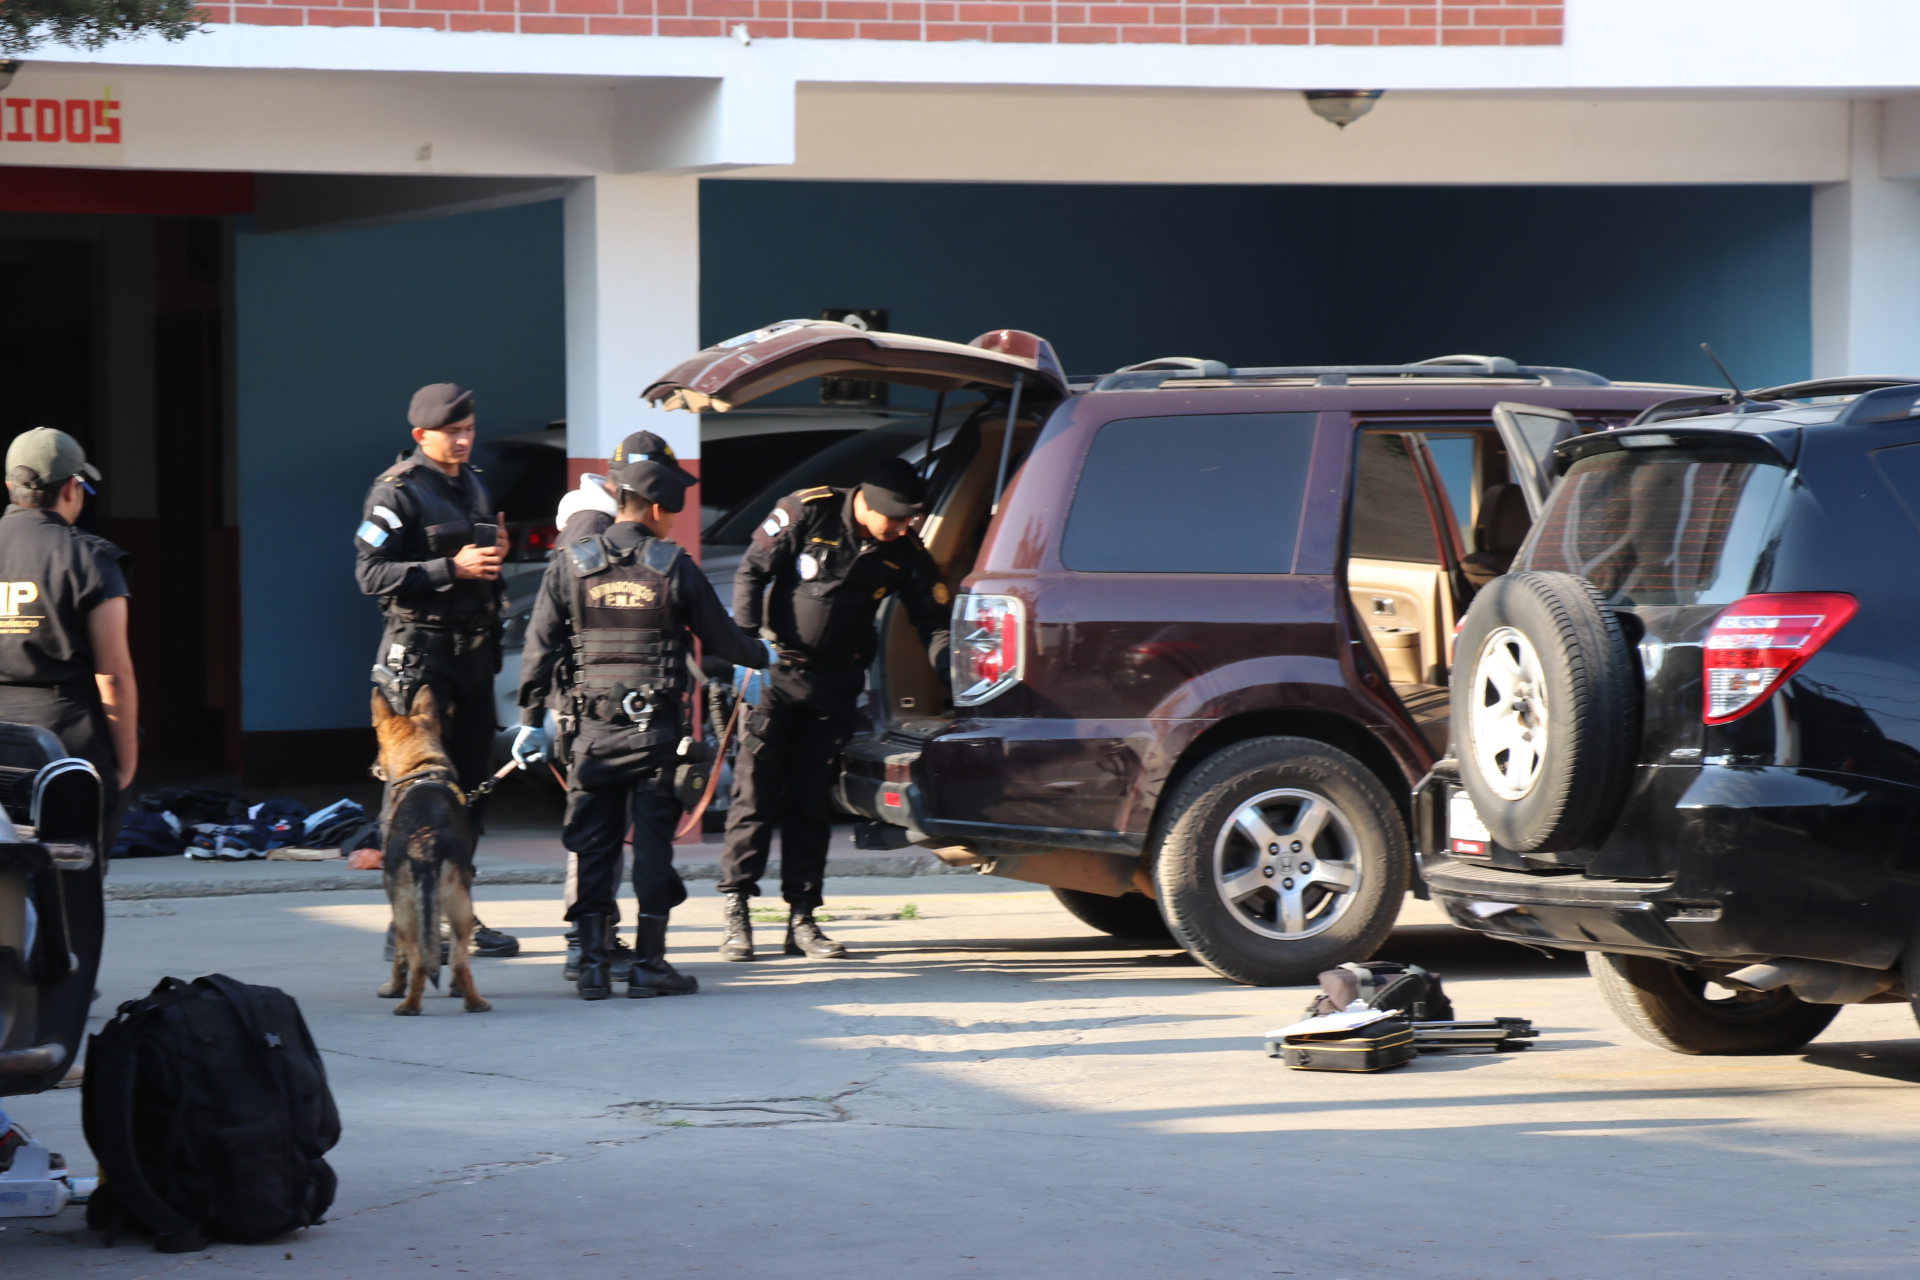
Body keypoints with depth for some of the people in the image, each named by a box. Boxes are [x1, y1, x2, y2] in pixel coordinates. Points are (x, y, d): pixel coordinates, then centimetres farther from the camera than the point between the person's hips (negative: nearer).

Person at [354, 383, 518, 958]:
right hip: (421, 649, -8)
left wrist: (495, 555, 5)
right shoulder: (396, 491, -7)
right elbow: (372, 573, -15)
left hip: (474, 649, 8)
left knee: (471, 782, 8)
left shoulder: (474, 483, 17)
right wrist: (452, 568, -21)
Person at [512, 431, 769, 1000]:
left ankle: (593, 964, 5)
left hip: (592, 729, 2)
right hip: (655, 729, -2)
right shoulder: (674, 567, -4)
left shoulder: (570, 563, 1)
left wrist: (532, 720, 7)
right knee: (653, 842, 3)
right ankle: (648, 963, 3)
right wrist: (762, 655, 26)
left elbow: (540, 646, 1)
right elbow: (721, 638, 5)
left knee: (594, 846, 7)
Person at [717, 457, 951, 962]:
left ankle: (802, 920, 10)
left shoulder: (906, 552, -3)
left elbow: (933, 621, 1)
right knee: (756, 792, -6)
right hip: (777, 672, -3)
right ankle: (736, 912, -3)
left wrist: (951, 674, -14)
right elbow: (751, 570, -8)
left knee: (812, 803, 6)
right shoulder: (808, 512, -12)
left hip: (835, 686, 3)